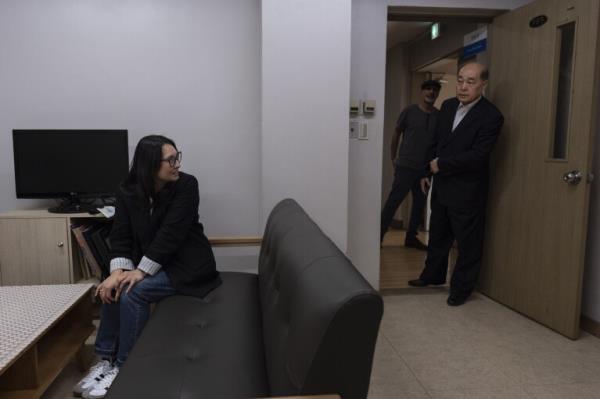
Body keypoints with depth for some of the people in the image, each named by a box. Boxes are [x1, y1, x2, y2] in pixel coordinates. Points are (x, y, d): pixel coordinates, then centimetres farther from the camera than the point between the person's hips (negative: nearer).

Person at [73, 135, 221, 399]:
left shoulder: (186, 185, -16)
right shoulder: (127, 192, -2)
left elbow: (171, 233, -22)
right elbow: (121, 235, -5)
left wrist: (141, 270, -25)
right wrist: (118, 270, -22)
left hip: (187, 264, -5)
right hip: (150, 264, 5)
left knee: (134, 292, -23)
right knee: (112, 288, -16)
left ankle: (123, 367, -9)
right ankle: (106, 359, 1)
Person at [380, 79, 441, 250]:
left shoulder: (439, 116, 4)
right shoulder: (409, 111, -3)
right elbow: (396, 134, 3)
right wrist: (393, 158, 4)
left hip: (426, 168, 4)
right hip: (405, 166, -4)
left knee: (420, 203, 11)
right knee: (394, 200, -2)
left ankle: (411, 237, 24)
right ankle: (380, 233, 9)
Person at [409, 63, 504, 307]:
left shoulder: (491, 116, -16)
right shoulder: (447, 106, 5)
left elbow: (477, 155, -23)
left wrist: (441, 164, -17)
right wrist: (427, 172, 11)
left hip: (467, 191, -7)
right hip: (441, 185, 7)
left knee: (467, 242, 8)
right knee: (438, 235, 21)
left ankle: (461, 288, 24)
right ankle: (433, 275, 39)